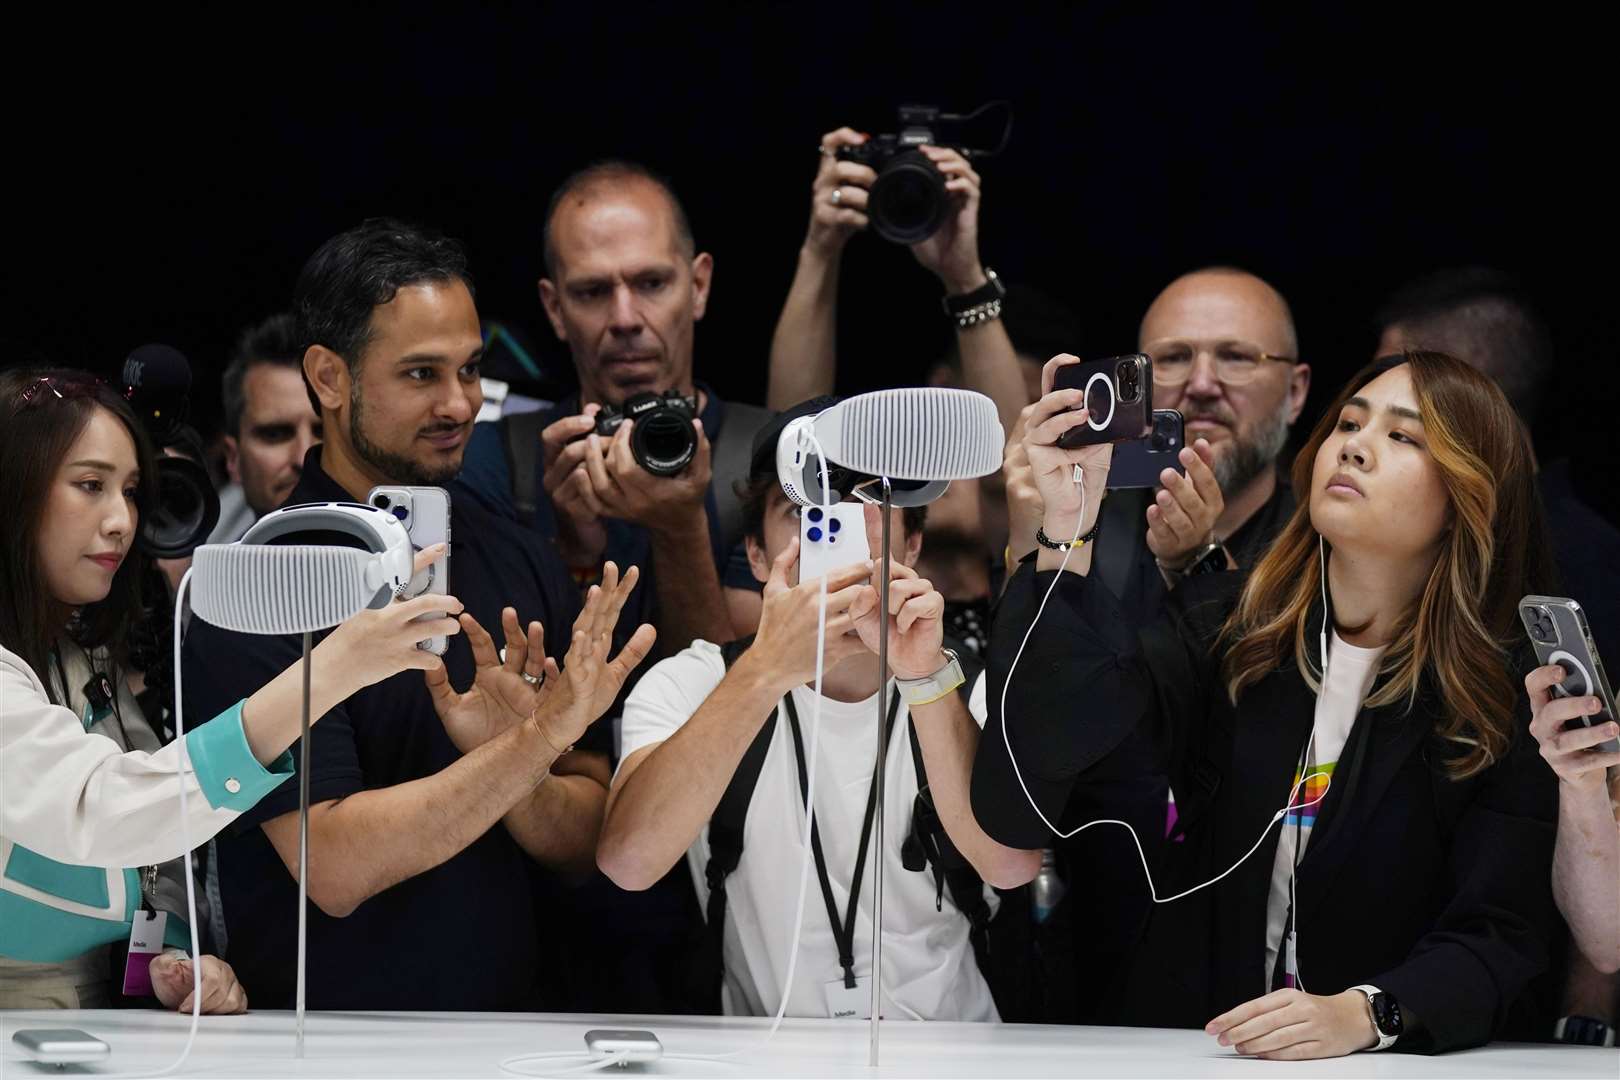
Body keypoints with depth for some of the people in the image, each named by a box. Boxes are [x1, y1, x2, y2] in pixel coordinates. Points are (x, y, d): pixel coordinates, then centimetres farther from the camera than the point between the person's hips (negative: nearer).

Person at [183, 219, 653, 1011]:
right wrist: (538, 740, -16)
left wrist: (508, 771, -10)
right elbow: (336, 868, -12)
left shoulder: (518, 562, 7)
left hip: (516, 1008, 3)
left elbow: (586, 843, 8)